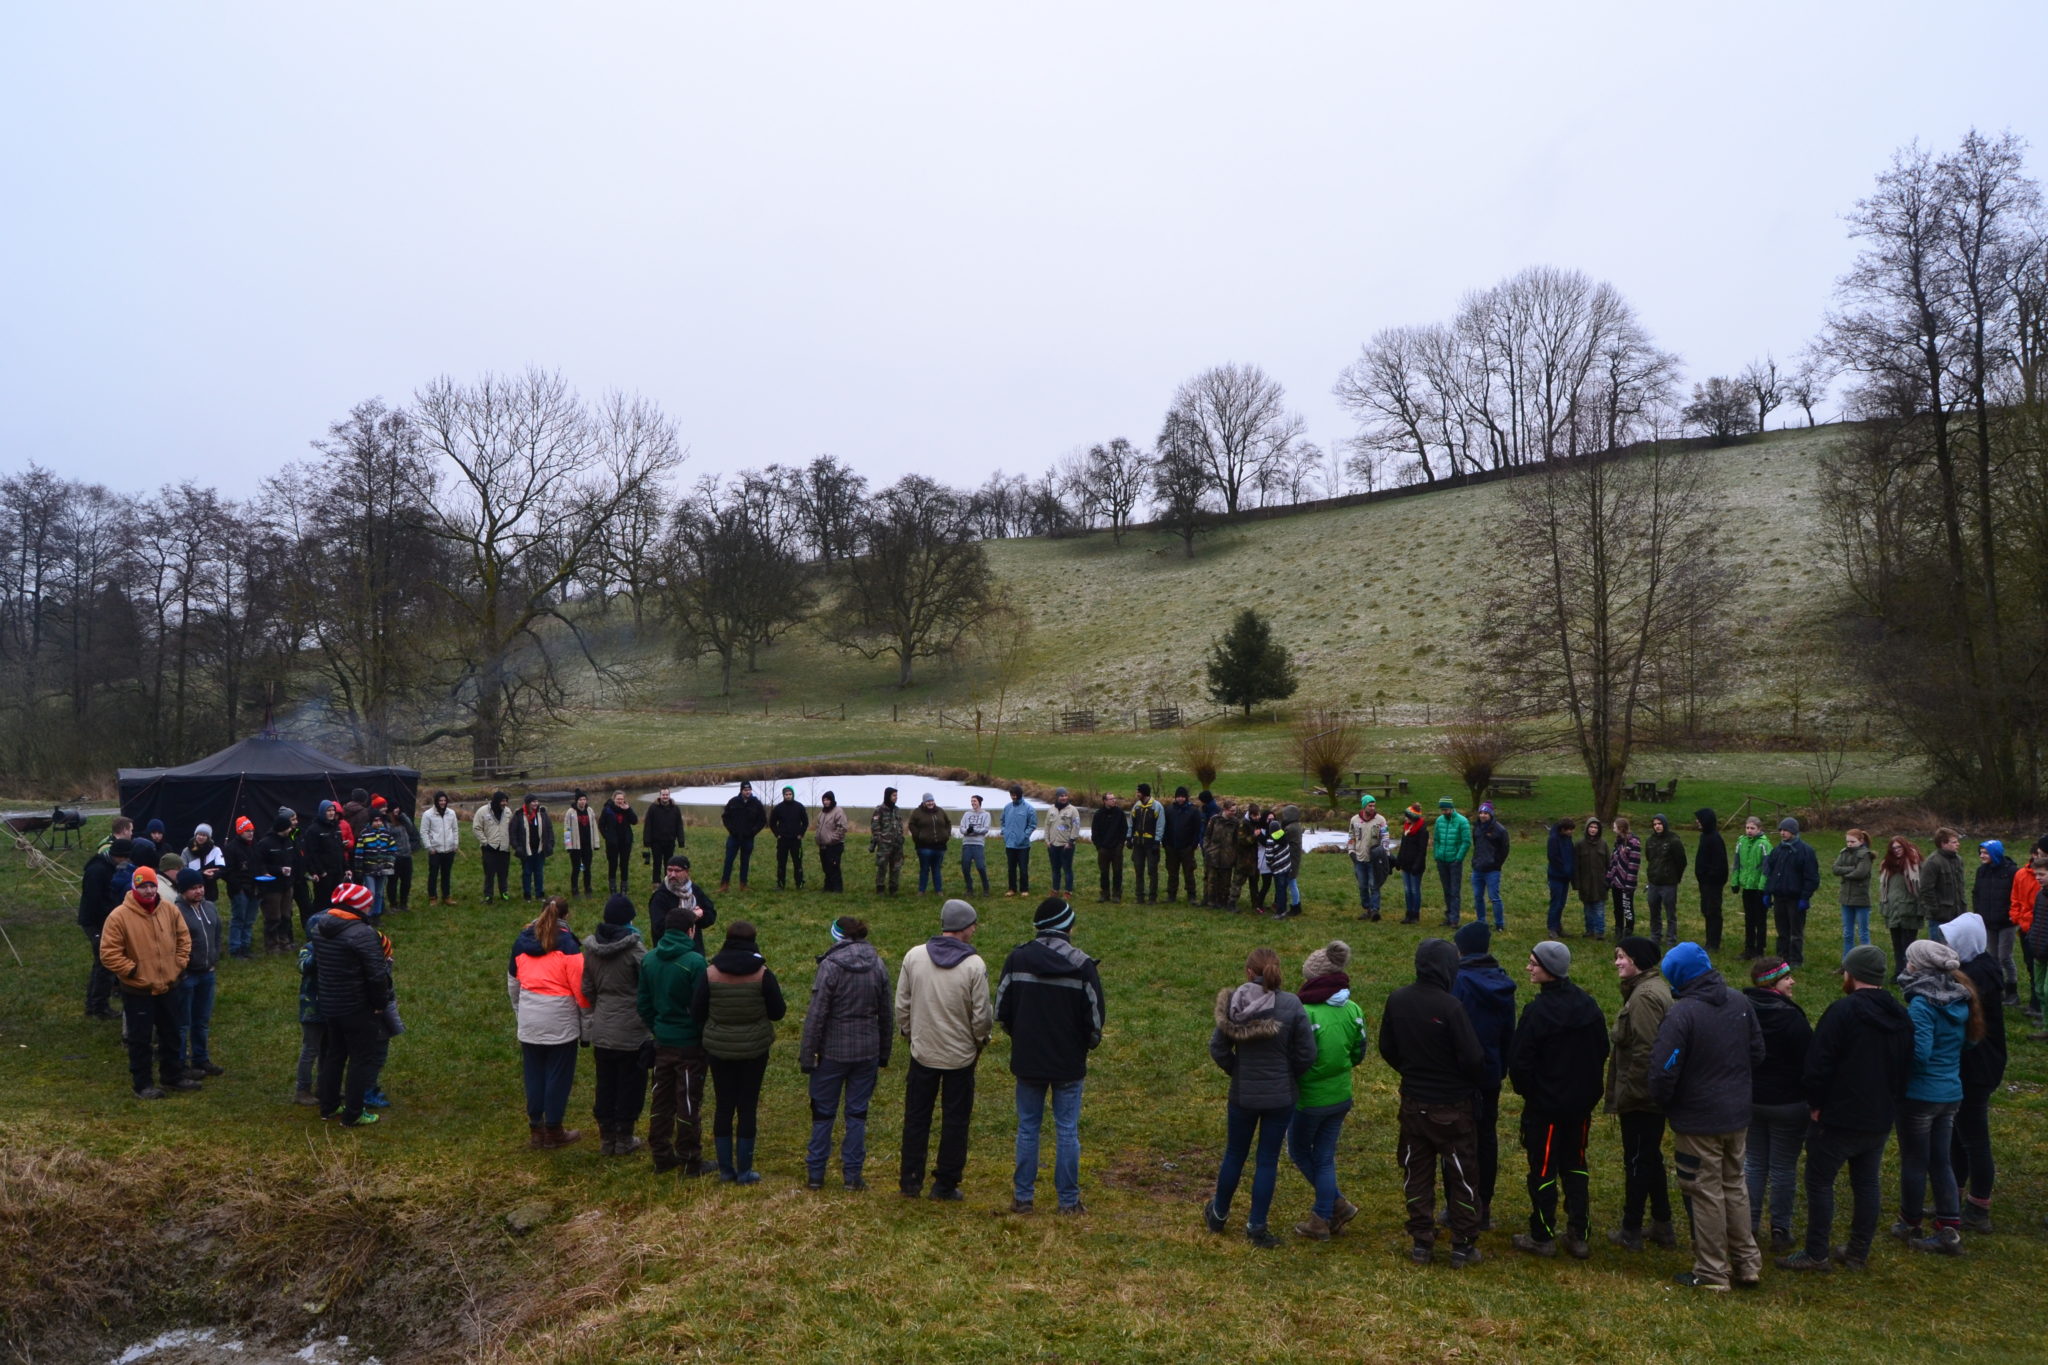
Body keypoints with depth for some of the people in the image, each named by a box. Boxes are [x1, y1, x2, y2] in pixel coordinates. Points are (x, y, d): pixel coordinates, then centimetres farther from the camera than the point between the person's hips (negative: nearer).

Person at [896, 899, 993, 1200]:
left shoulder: (914, 956, -7)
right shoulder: (975, 965, -16)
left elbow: (901, 1005, 0)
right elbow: (981, 1015, -11)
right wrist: (981, 1039, 9)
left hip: (923, 1051, 3)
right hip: (961, 1055, -2)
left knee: (916, 1117, 14)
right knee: (955, 1120, 10)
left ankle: (910, 1182, 20)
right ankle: (945, 1184, 17)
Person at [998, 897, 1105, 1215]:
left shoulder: (1017, 958, -5)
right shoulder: (1082, 965, -11)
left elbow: (1001, 1010, 1)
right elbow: (1095, 1016, -6)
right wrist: (1088, 1044, 14)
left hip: (1027, 1060, 2)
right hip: (1069, 1063, -2)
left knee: (1028, 1128, 12)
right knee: (1067, 1131, 7)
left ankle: (1023, 1197, 19)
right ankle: (1069, 1200, 14)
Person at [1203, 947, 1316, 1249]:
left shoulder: (1234, 1003, -12)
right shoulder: (1291, 1006, -15)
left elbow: (1218, 1048, -7)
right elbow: (1307, 1054, -11)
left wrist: (1237, 1072, 8)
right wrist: (1288, 1075, 6)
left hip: (1242, 1094, 1)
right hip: (1281, 1096, -1)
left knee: (1234, 1155, 18)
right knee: (1268, 1160, 10)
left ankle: (1218, 1214, 35)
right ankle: (1256, 1226, 17)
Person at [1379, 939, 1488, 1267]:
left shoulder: (1397, 1000, -6)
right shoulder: (1449, 1006, -23)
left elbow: (1387, 1048, 5)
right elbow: (1472, 1056, -19)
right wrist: (1478, 1081, 3)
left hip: (1413, 1101, 4)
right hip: (1451, 1105, -4)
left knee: (1417, 1172, 14)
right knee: (1461, 1175, 11)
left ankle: (1421, 1243, 20)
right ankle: (1463, 1246, 18)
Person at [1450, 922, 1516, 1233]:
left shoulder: (1459, 982, -19)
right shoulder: (1502, 983, 4)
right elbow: (1509, 1033, 10)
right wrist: (1502, 1069, 19)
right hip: (1492, 1073, 7)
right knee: (1487, 1136, 14)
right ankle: (1484, 1208, 23)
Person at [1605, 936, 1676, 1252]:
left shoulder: (1645, 996, -22)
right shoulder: (1659, 988, 10)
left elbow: (1644, 1052, -25)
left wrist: (1624, 1096, -18)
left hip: (1640, 1098, -10)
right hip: (1656, 1094, 10)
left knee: (1637, 1161, 2)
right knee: (1651, 1158, 19)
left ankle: (1631, 1231, 13)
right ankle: (1662, 1226, 28)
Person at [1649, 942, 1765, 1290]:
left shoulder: (1681, 1014, -23)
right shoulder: (1740, 1004, -1)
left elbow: (1664, 1070, -23)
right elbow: (1757, 1052, 11)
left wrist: (1662, 1103, -4)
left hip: (1697, 1120, -7)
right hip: (1738, 1116, 7)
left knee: (1706, 1193, 5)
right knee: (1735, 1185, 21)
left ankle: (1712, 1272, 15)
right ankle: (1747, 1263, 29)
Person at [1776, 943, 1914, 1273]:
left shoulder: (1843, 1011, -19)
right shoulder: (1901, 1017, 7)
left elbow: (1818, 1064, -20)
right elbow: (1906, 1069, 15)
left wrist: (1816, 1104, -6)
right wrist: (1890, 1104, 19)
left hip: (1839, 1119, -7)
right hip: (1881, 1119, 8)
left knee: (1819, 1182, 2)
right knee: (1866, 1184, 16)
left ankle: (1817, 1254, 7)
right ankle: (1858, 1253, 25)